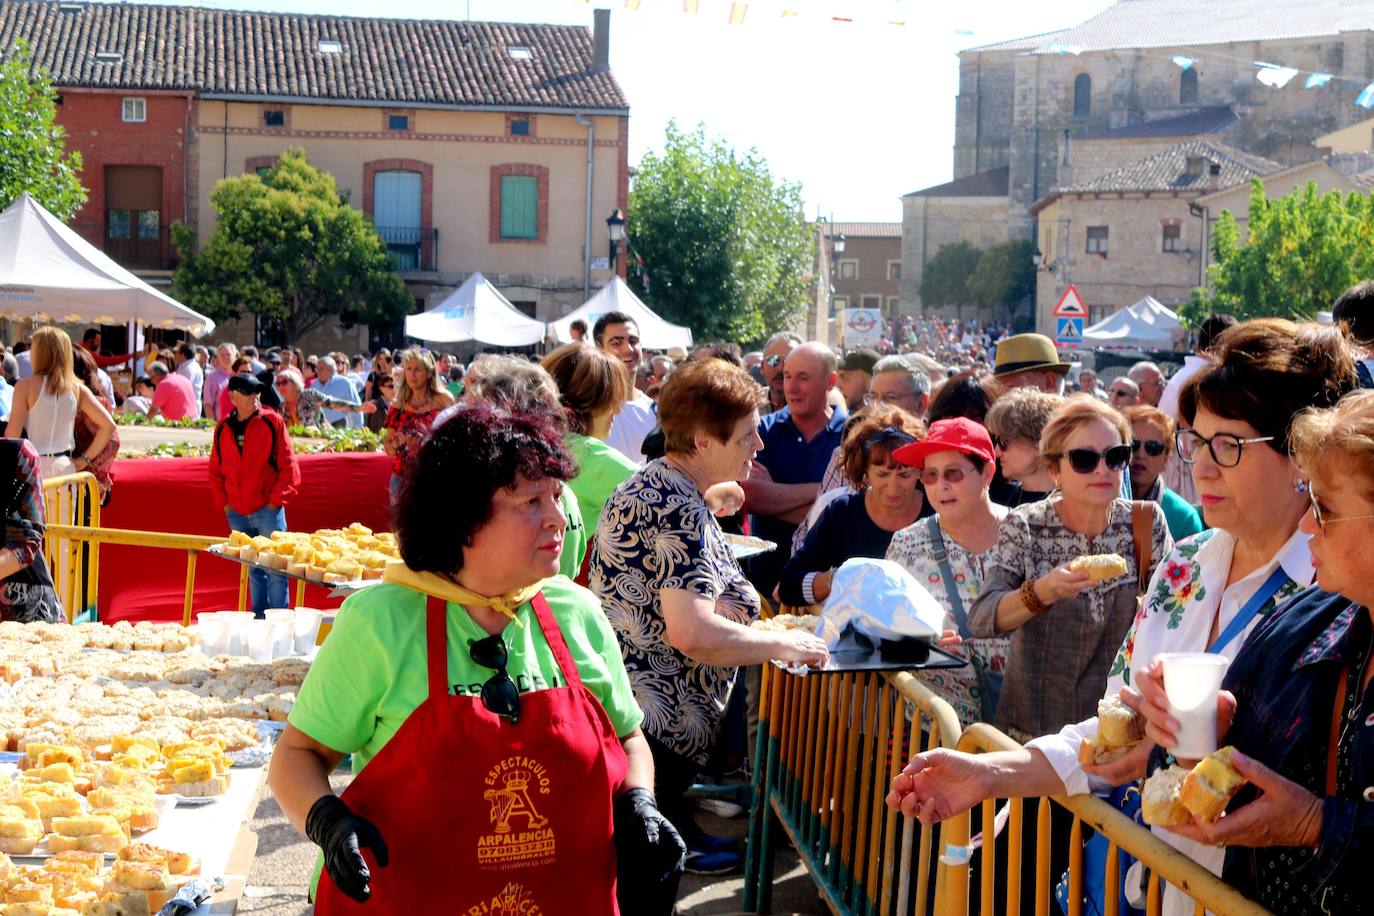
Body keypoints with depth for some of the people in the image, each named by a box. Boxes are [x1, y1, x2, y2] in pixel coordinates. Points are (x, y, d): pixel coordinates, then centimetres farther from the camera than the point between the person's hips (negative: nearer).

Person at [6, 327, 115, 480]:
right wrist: (85, 458, 7)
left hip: (33, 469, -3)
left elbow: (13, 433, -10)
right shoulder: (77, 389, 4)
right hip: (65, 467, 3)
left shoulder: (25, 386, -6)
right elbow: (109, 425, 0)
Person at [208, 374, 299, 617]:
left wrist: (276, 500, -8)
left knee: (275, 567, -6)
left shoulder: (272, 421, -3)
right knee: (253, 569, 12)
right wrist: (223, 502, 7)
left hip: (268, 510, -4)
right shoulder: (223, 428, 8)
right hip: (237, 514, 4)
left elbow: (289, 467, -4)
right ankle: (258, 616, 20)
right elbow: (215, 470, 17)